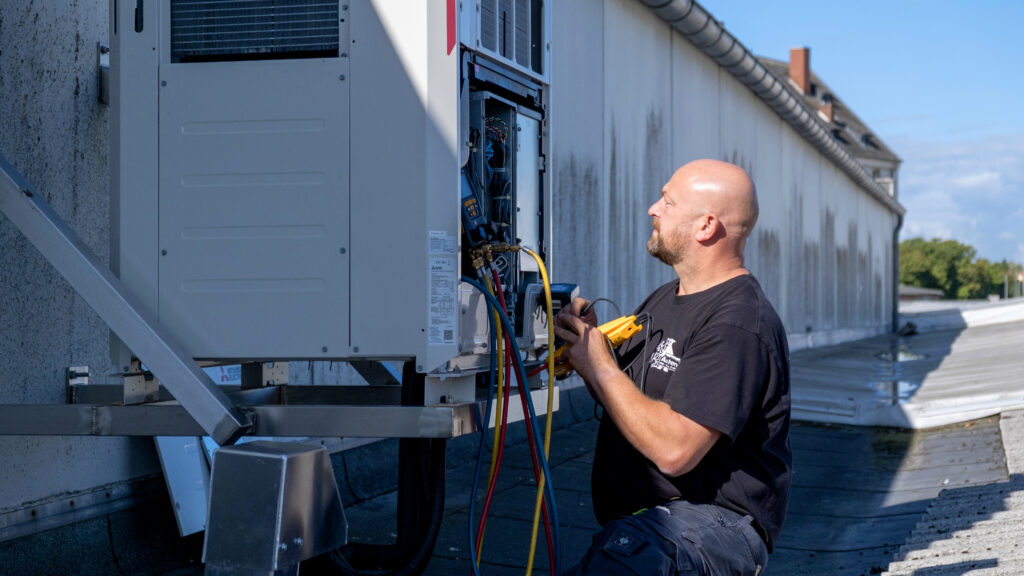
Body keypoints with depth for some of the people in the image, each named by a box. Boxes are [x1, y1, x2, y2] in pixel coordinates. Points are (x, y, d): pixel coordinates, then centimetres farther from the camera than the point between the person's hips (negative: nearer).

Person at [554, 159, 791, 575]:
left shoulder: (738, 324, -15)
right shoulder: (664, 299, 18)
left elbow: (674, 450, -23)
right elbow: (625, 398, 22)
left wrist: (600, 368, -14)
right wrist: (587, 339, 4)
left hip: (715, 522, -9)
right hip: (636, 522, 9)